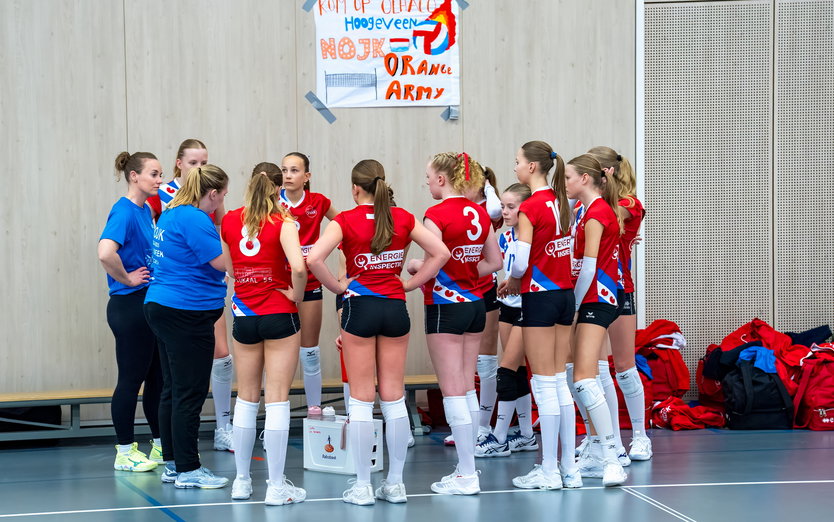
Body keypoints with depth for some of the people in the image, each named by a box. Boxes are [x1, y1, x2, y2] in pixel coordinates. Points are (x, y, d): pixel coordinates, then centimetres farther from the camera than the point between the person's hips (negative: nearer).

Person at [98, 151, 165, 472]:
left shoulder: (145, 211, 11)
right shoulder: (124, 212, -17)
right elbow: (106, 253, -33)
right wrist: (127, 279, -19)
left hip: (151, 304, 9)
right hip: (130, 305, -9)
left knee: (158, 377, 13)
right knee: (131, 379, -1)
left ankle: (161, 446, 22)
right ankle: (124, 453, 8)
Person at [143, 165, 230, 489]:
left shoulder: (171, 215, 13)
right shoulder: (194, 219, -17)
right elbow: (223, 262, -18)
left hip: (162, 308, 10)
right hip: (188, 313, -10)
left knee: (173, 390, 14)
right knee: (189, 394, -4)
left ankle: (173, 464, 19)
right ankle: (188, 471, 0)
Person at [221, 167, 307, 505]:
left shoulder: (229, 221, 1)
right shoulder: (282, 222, -11)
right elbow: (298, 267, -23)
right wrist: (296, 295, -8)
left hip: (244, 316, 4)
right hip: (279, 314, -4)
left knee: (246, 398, 15)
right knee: (278, 398, -1)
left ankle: (241, 481, 20)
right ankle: (277, 487, 0)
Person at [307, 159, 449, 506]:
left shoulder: (346, 221, -9)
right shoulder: (402, 218, 1)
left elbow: (314, 259, -22)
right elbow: (440, 252, 0)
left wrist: (338, 287, -8)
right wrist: (410, 284, 4)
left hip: (360, 307, -3)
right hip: (395, 308, 3)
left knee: (361, 399, 2)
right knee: (394, 398, 9)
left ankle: (363, 487, 4)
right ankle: (395, 483, 12)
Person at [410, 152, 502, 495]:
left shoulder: (436, 215, -15)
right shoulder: (480, 214, 7)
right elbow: (494, 262, 11)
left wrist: (414, 266, -3)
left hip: (445, 306, -7)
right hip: (475, 304, 7)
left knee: (452, 392, -2)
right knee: (467, 389, 14)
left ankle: (467, 476, -2)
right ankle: (467, 468, 17)